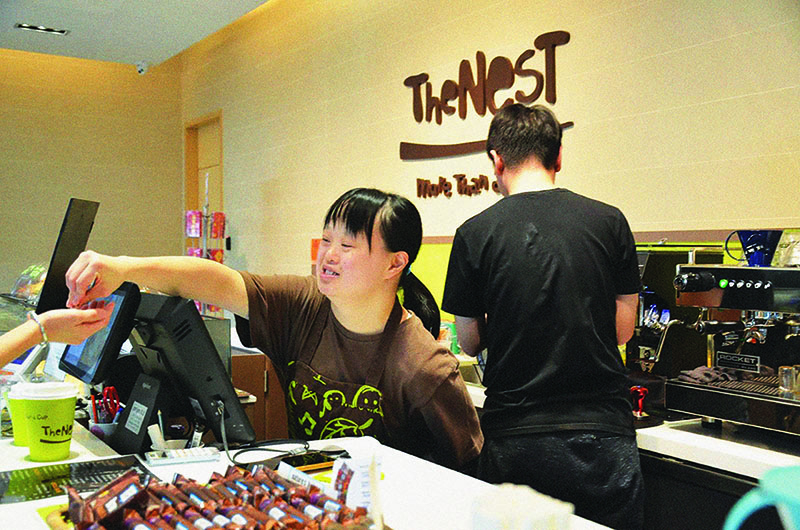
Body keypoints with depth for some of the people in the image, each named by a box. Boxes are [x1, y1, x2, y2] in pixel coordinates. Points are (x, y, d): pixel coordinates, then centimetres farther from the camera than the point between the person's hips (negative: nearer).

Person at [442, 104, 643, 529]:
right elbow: (623, 329, 5)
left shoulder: (475, 234, -5)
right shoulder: (610, 222, -2)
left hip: (514, 440, 0)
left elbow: (469, 342, 3)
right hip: (601, 432, 1)